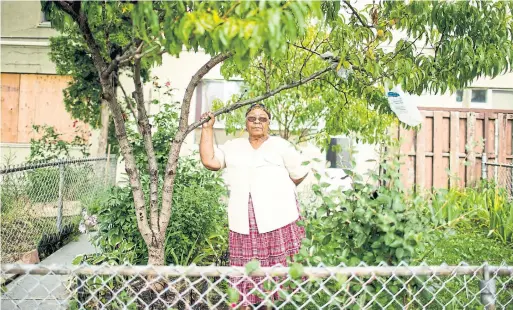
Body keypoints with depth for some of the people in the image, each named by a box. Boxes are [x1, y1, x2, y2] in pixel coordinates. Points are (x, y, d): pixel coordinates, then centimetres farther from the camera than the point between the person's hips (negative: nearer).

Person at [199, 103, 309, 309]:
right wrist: (207, 129, 7)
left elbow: (299, 174, 9)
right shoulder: (232, 147, 16)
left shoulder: (281, 145, 9)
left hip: (277, 219, -2)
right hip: (244, 221, 2)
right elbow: (209, 160, 4)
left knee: (277, 267, -2)